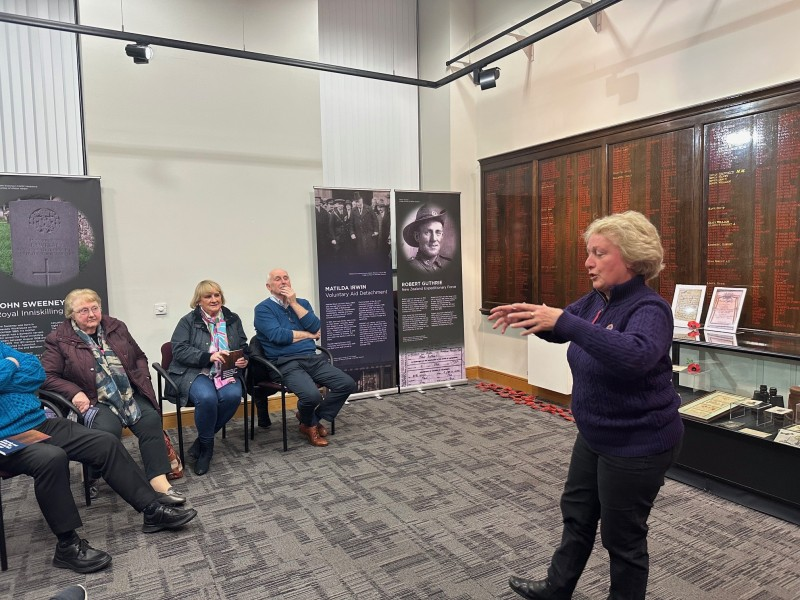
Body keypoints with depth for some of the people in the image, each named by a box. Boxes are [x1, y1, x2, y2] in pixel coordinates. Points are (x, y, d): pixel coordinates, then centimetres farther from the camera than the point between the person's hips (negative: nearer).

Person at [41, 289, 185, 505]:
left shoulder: (116, 328, 14)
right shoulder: (59, 340, 2)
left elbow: (139, 357, 21)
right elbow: (46, 376, -2)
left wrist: (142, 378, 3)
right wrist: (75, 393, -16)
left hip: (130, 395, 4)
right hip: (94, 402, -3)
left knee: (151, 419, -24)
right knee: (107, 430, -32)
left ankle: (159, 481, -25)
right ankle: (92, 478, -1)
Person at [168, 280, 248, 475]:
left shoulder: (233, 319, 15)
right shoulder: (188, 321, 3)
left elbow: (243, 348, 18)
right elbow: (179, 350, -9)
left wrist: (243, 360, -6)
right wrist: (209, 357, -22)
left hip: (226, 372, 3)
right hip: (194, 373, -3)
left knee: (233, 395, -30)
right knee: (207, 398, -35)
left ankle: (202, 442, -7)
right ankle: (206, 445, -7)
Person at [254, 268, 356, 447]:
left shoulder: (302, 303, 17)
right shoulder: (263, 309, 2)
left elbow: (315, 327, 0)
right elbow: (277, 335, -14)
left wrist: (294, 303, -5)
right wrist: (309, 335, -2)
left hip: (313, 359, 6)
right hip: (286, 364, -6)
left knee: (347, 384, -10)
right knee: (312, 395, -31)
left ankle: (315, 418, 12)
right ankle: (308, 424, 6)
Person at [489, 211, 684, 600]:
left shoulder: (649, 309, -24)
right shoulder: (598, 299, 1)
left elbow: (636, 354, -44)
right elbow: (560, 330, 12)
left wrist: (563, 321, -50)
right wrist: (529, 316, -10)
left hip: (637, 445, -9)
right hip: (596, 436, 9)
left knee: (621, 535, 10)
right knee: (576, 511, 23)